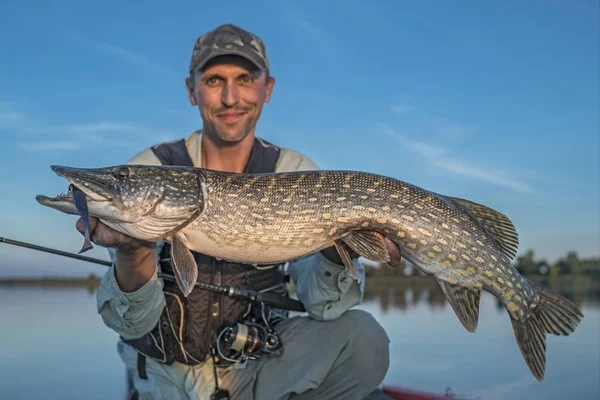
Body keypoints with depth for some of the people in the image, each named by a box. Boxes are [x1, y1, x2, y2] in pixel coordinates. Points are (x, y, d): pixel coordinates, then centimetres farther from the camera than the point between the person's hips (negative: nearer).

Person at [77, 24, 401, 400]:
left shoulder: (294, 172, -5)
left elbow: (322, 303, -13)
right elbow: (135, 323, -14)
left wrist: (337, 251, -34)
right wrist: (131, 253, -35)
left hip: (260, 367, 0)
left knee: (361, 338, -23)